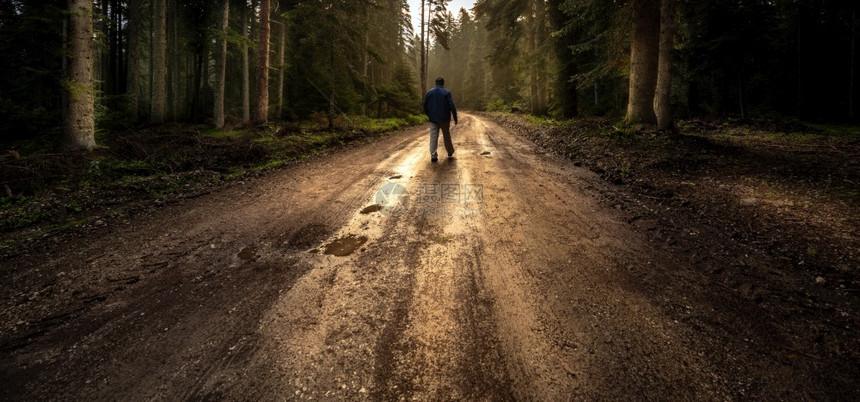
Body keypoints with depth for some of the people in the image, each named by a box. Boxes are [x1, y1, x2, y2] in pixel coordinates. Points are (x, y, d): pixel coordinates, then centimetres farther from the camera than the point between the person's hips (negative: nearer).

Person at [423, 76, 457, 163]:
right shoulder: (446, 92, -6)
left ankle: (433, 156, -8)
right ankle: (450, 152, 31)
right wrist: (455, 118, -4)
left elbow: (425, 106, 9)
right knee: (446, 136, 15)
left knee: (433, 137, 0)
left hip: (433, 119, 2)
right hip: (444, 119, -1)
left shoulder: (429, 92, 4)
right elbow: (452, 106, -12)